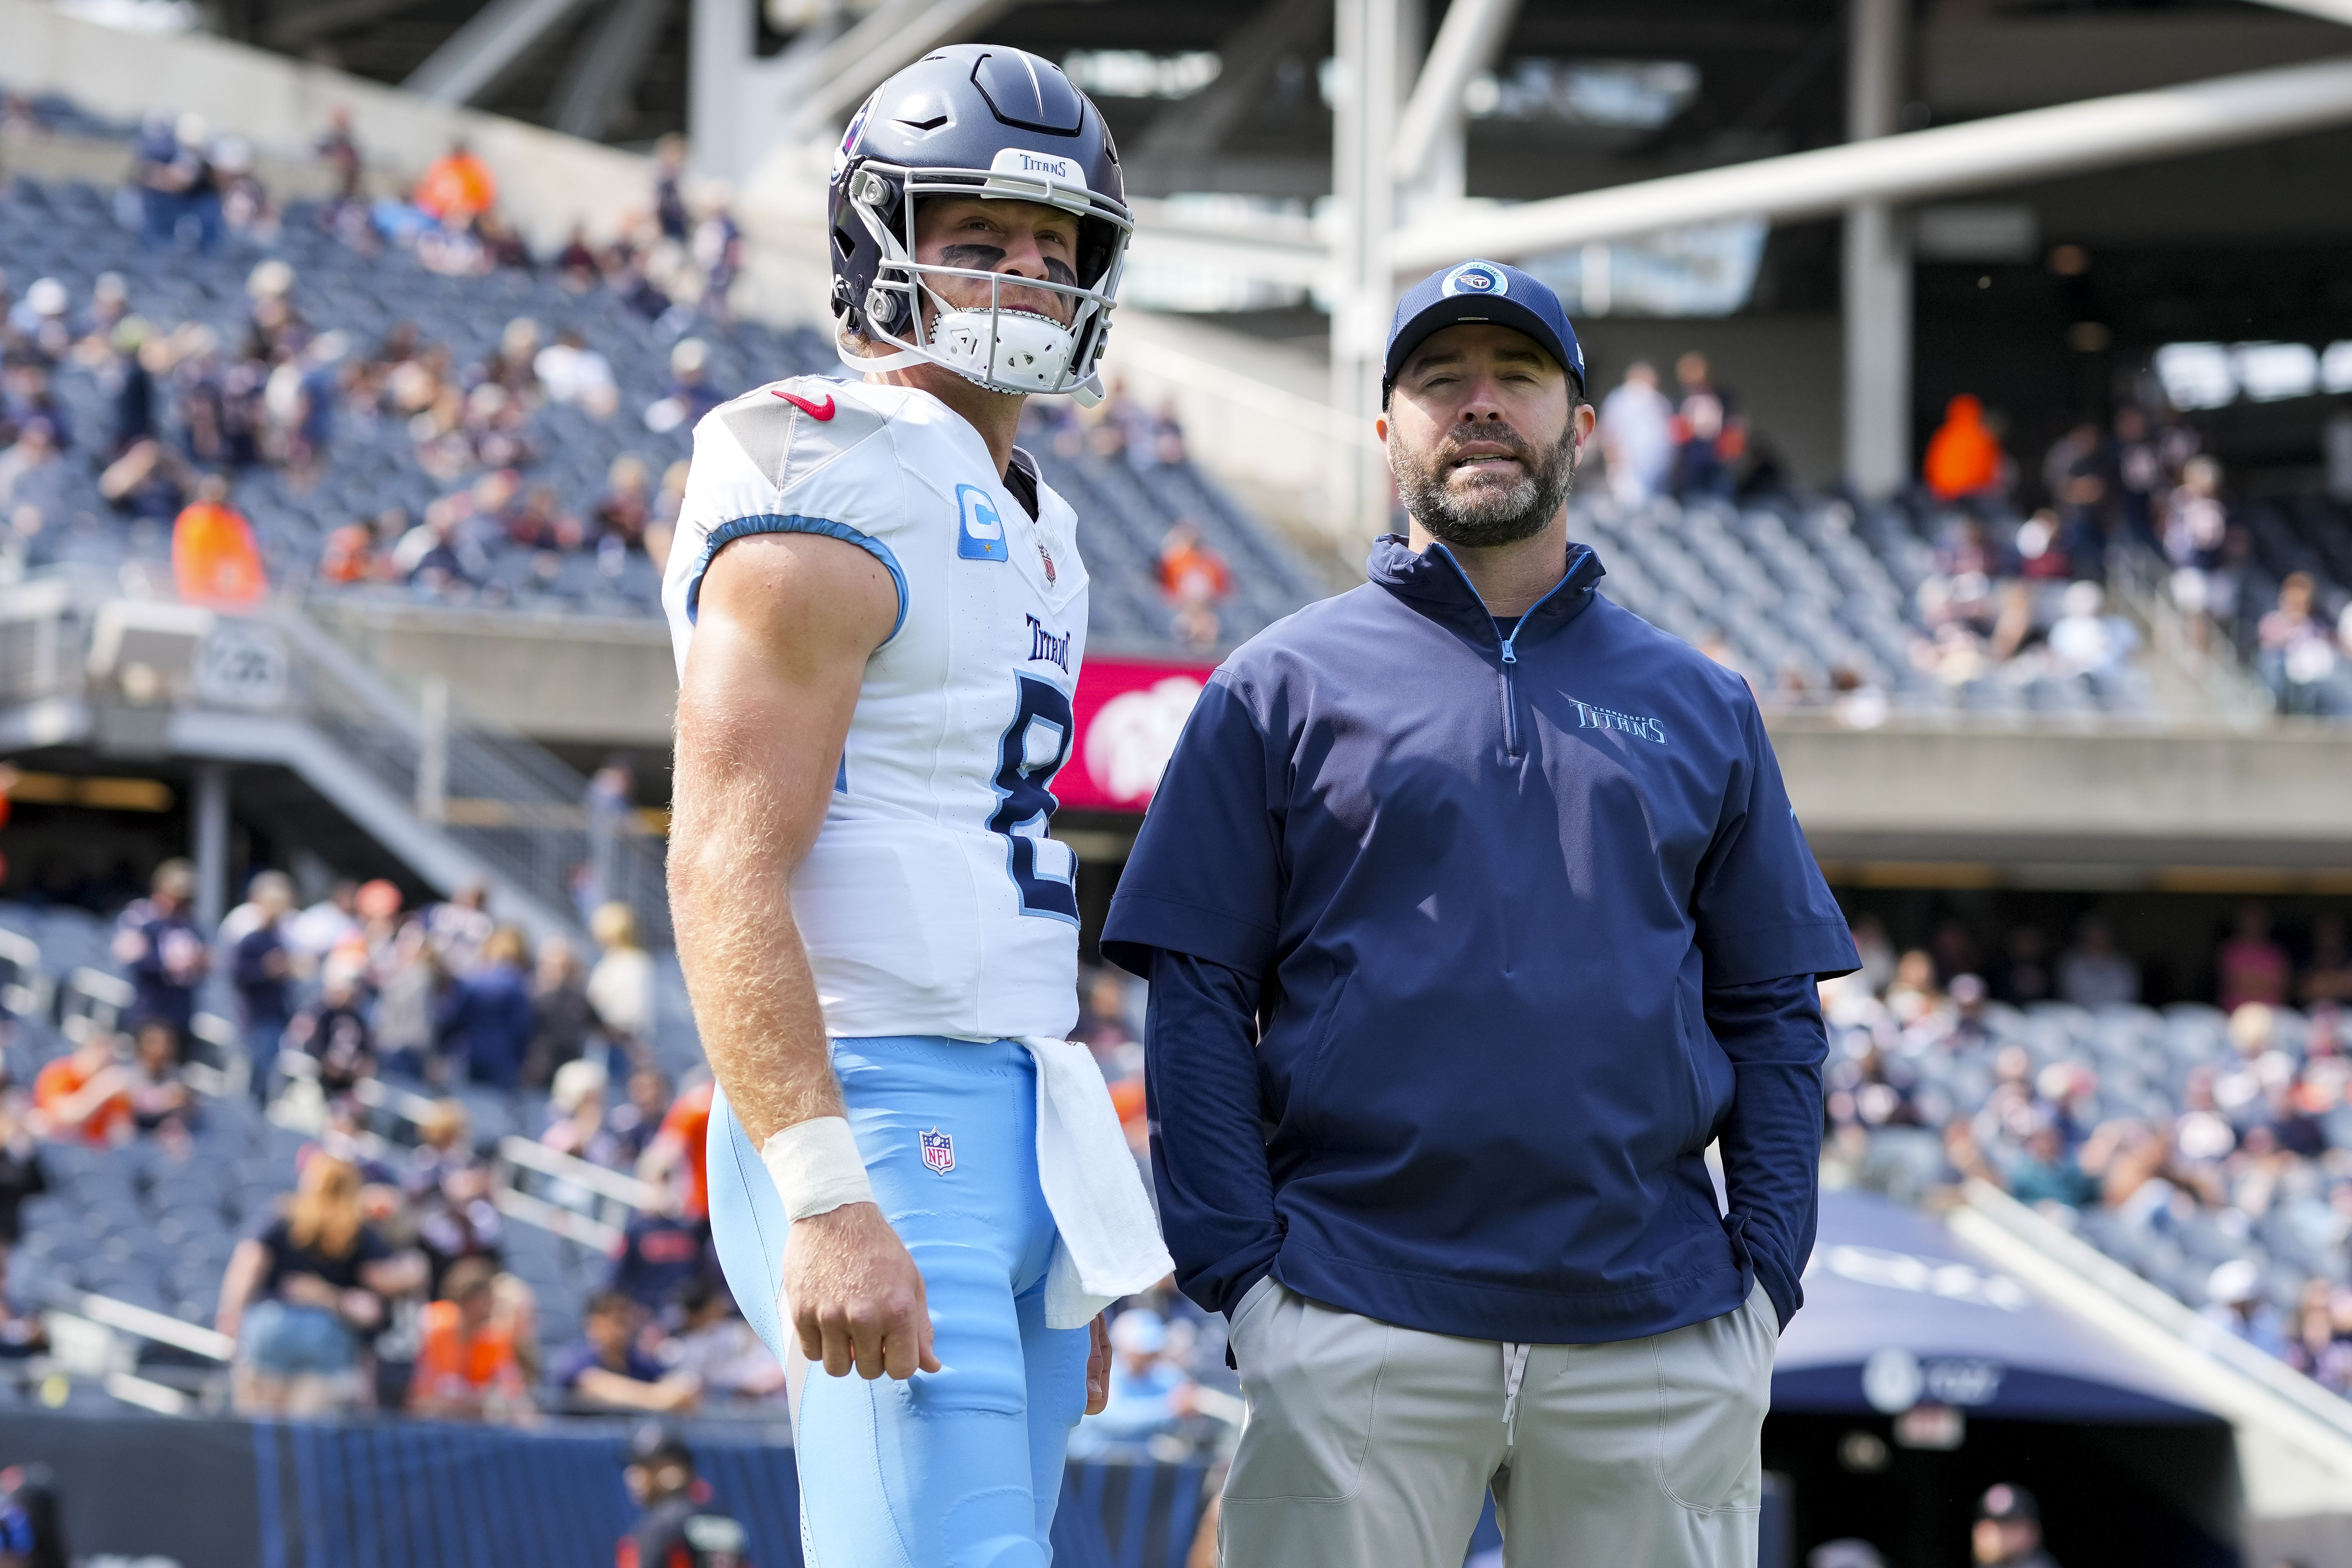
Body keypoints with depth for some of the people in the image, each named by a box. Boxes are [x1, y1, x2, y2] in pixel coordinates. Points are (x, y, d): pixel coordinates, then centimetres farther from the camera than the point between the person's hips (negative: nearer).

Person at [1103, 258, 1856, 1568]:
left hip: (1658, 1332, 2)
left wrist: (1766, 1274, 2)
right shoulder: (1282, 688, 8)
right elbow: (1198, 997, 3)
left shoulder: (1702, 706, 15)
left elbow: (1772, 1013, 14)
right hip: (1358, 1331, -2)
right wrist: (1242, 1267, -7)